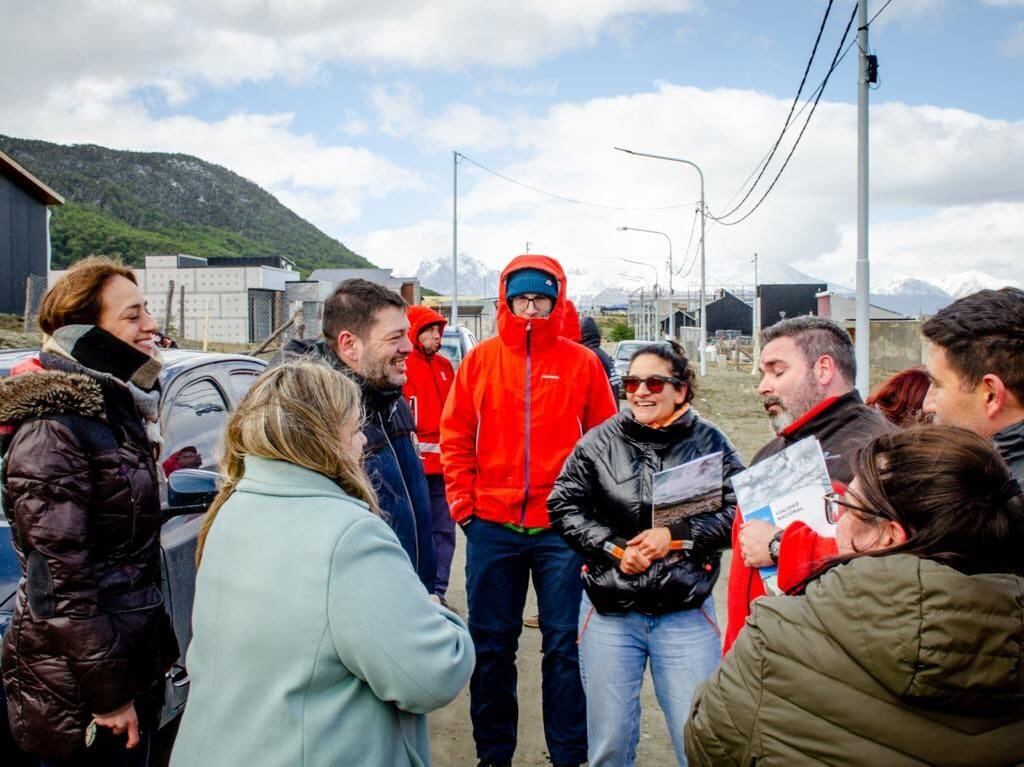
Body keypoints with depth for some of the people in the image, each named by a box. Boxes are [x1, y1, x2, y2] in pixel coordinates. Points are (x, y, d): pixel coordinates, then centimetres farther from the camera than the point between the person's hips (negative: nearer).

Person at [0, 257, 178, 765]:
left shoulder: (118, 408, 7)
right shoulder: (52, 429, -20)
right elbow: (58, 582, -22)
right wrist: (109, 694, -18)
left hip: (133, 661, 8)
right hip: (79, 689, -8)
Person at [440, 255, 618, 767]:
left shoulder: (582, 363, 0)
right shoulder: (481, 359, 4)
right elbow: (455, 437, 5)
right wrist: (463, 503, 0)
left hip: (561, 528, -1)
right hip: (492, 527, 2)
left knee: (563, 644, 7)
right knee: (491, 643, 12)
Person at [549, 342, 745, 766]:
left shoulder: (708, 442, -2)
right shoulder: (600, 441, 0)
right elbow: (563, 506, 0)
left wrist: (676, 535, -15)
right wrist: (613, 548, -12)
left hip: (686, 613, -1)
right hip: (609, 610, 1)